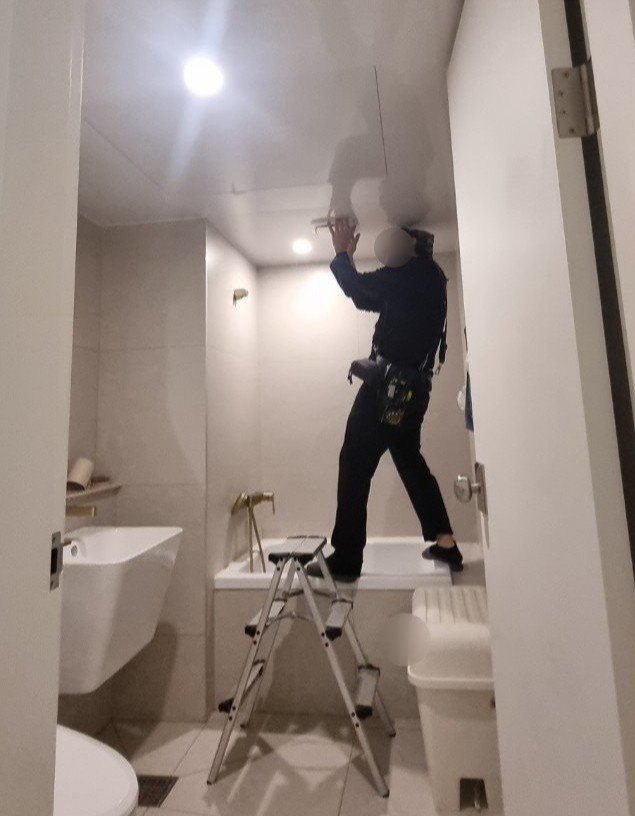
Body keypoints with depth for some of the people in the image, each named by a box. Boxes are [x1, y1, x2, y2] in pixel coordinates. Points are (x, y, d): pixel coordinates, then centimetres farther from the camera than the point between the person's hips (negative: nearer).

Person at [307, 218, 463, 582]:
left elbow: (359, 287, -8)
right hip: (413, 388, 10)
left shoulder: (419, 272, -5)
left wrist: (341, 254, 9)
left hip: (389, 384, -10)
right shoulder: (425, 281, 22)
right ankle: (446, 543, 24)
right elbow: (366, 298, 25)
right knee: (409, 459, 19)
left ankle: (346, 559, 0)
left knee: (355, 464, -6)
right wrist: (349, 258, 21)